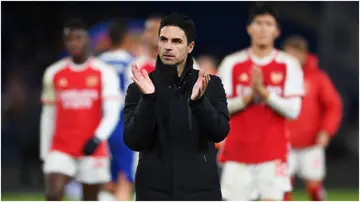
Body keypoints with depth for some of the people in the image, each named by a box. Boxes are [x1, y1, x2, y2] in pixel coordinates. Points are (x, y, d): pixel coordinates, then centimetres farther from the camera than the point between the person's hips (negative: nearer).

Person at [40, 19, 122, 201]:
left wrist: (98, 138, -26)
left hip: (93, 149, -1)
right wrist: (45, 153, 13)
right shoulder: (53, 73, 6)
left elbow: (112, 113, -9)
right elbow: (48, 116, 13)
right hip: (61, 149, 1)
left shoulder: (104, 73, -2)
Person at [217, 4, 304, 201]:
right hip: (237, 152, 1)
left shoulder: (288, 65, 3)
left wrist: (263, 92, -17)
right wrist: (249, 95, -14)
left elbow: (293, 110, -5)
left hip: (273, 154, -1)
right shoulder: (232, 63, 4)